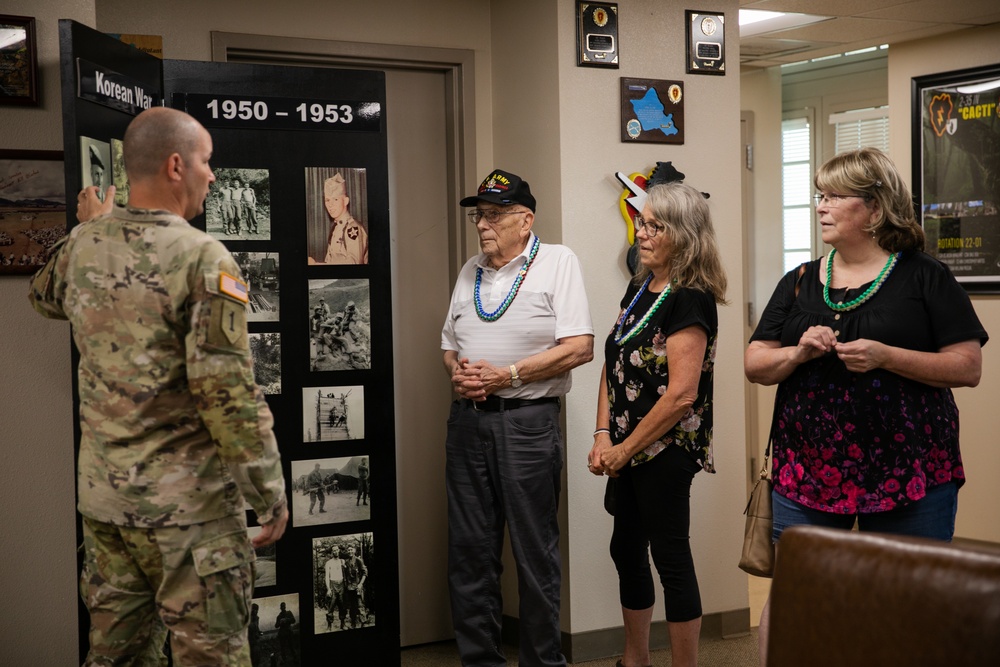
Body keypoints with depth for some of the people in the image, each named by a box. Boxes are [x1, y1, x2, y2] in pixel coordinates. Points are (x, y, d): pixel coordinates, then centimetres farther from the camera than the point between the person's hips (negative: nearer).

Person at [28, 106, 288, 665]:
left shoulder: (83, 245, 4)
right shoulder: (204, 258, -17)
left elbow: (45, 297, 28)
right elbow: (230, 394, -20)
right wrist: (272, 494, -12)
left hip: (103, 494, 7)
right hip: (187, 500, -7)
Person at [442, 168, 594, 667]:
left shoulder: (557, 262, -3)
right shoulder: (470, 271, 16)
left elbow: (579, 347, -11)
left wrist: (506, 374, -15)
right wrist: (457, 372, -1)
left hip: (526, 420, -6)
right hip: (468, 419, 6)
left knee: (535, 552, 1)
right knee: (469, 550, 8)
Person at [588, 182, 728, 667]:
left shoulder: (690, 300, -17)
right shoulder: (639, 287, 9)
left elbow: (680, 394, -22)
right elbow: (614, 365, 10)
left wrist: (625, 449, -14)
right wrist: (603, 436, -1)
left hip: (666, 449, -9)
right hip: (629, 449, 9)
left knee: (670, 558, 0)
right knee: (626, 551, 17)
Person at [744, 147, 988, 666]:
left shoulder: (923, 277, 0)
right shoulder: (799, 283, 12)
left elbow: (969, 368, -5)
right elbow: (754, 365, 11)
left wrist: (886, 357, -17)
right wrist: (797, 354, -10)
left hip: (909, 476, -3)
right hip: (807, 475, 3)